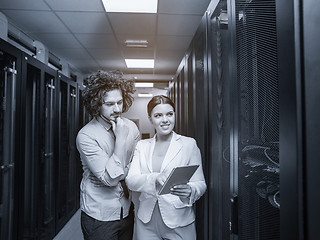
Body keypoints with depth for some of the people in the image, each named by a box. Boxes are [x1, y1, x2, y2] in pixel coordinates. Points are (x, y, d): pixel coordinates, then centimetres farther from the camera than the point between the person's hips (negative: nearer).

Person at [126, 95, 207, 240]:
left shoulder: (189, 144, -4)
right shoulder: (142, 146, 4)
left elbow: (201, 184, -4)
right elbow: (130, 181, -6)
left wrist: (189, 191, -26)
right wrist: (155, 178, -25)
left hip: (178, 223, -2)